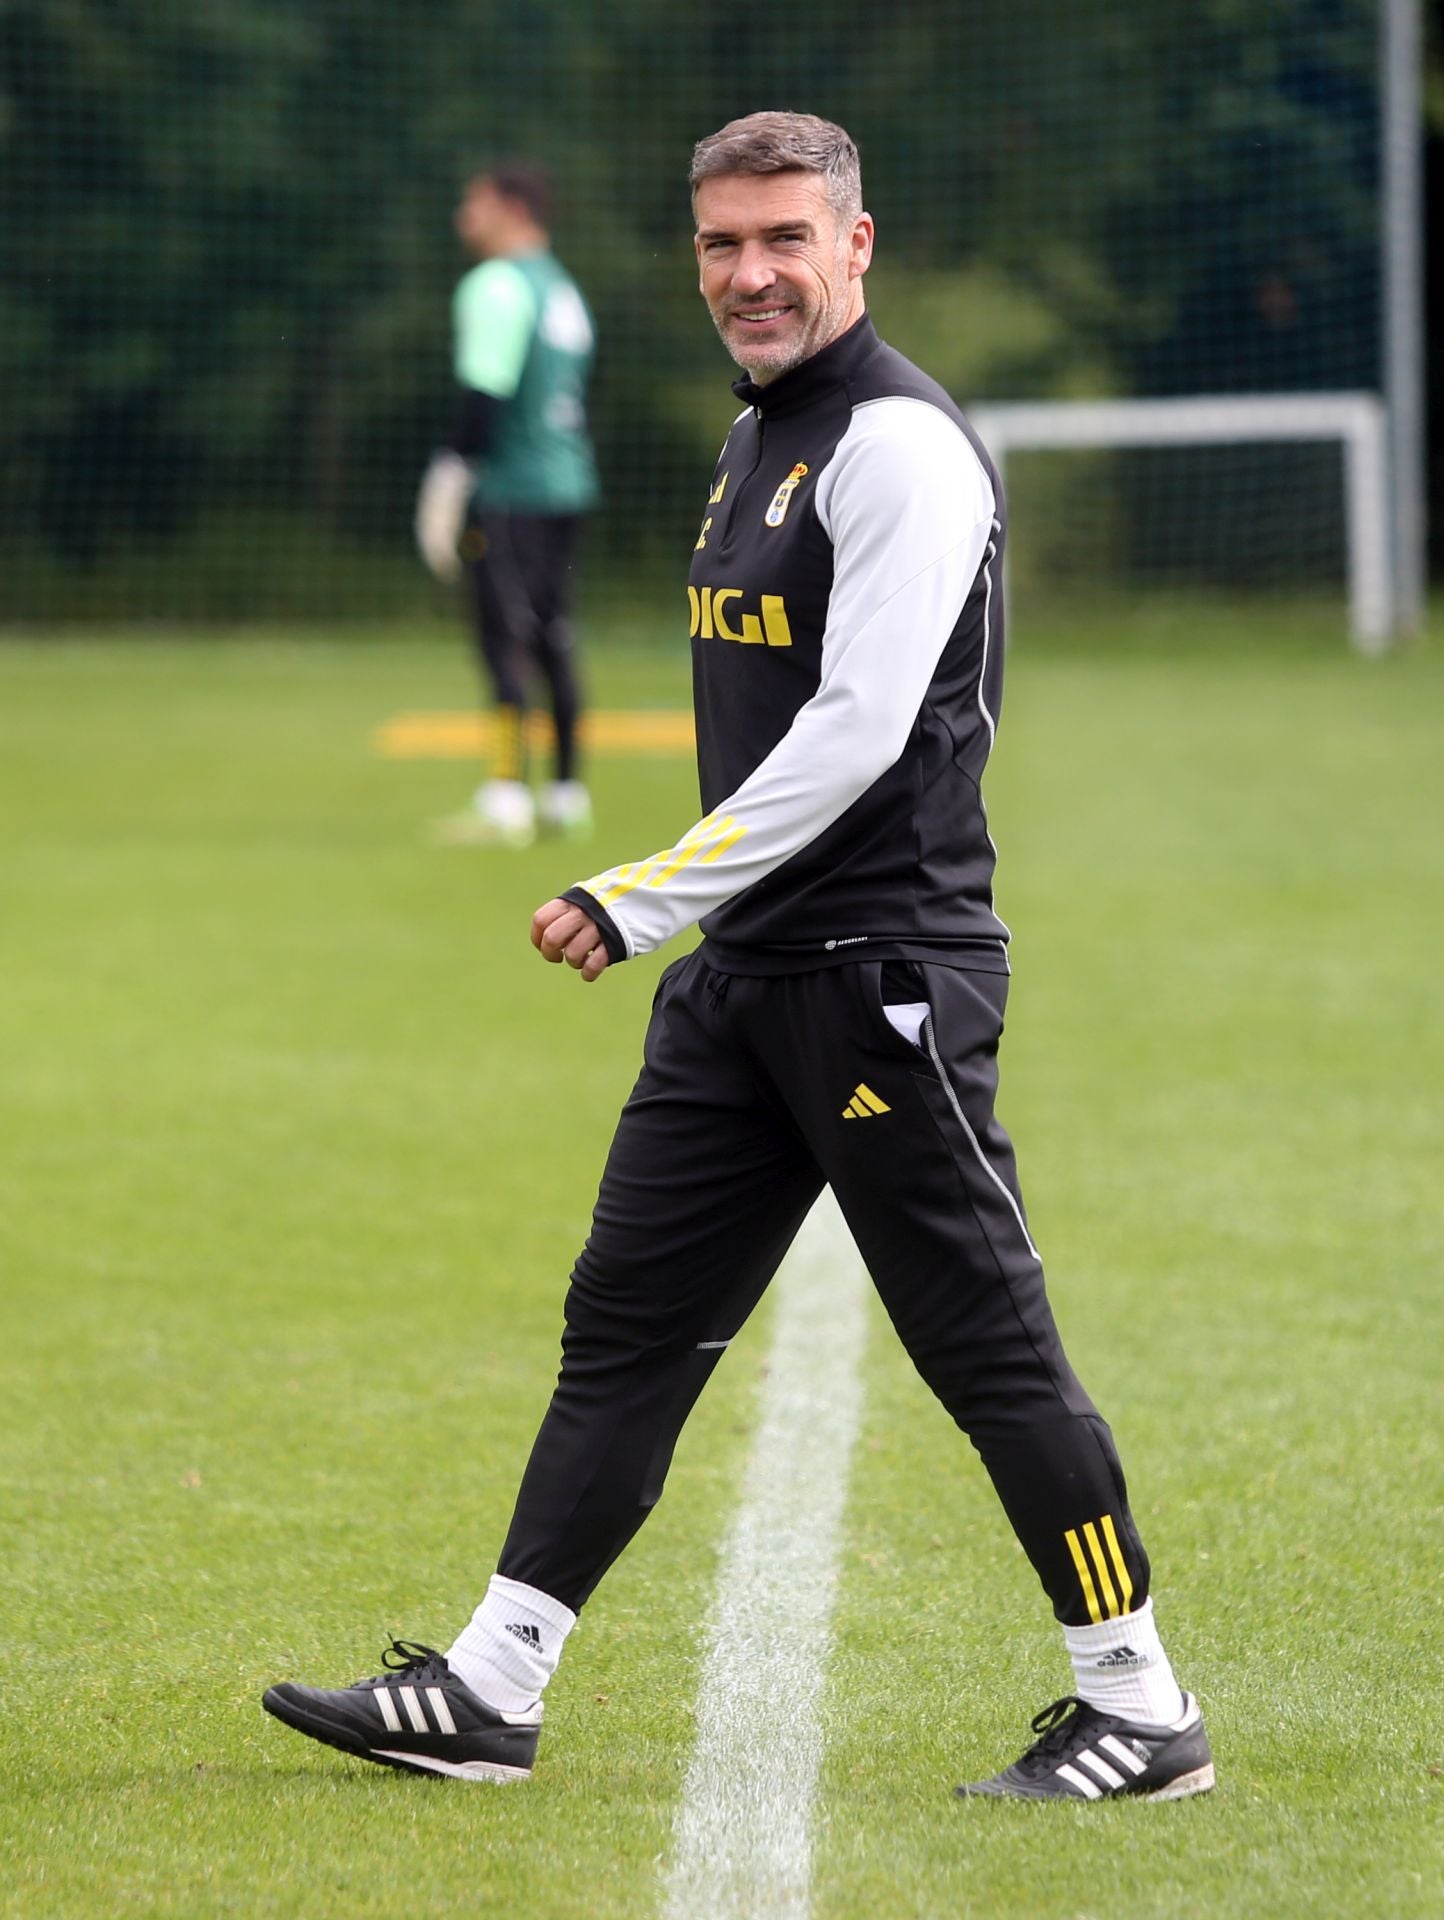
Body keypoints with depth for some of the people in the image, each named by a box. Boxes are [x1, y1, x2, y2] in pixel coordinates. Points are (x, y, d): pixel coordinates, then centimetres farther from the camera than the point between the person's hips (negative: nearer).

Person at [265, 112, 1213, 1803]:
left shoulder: (902, 446, -14)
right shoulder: (759, 438, 16)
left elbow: (858, 731, -21)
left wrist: (641, 897, -20)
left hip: (885, 967, -9)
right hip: (744, 972, 9)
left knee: (985, 1346, -4)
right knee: (627, 1321, 8)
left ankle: (1141, 1711, 6)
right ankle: (485, 1694, 11)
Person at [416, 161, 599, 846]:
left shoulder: (498, 284, -10)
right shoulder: (563, 288, 18)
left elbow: (484, 394, -18)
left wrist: (449, 483, -17)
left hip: (511, 490, -9)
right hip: (568, 483, 9)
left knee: (506, 637, -10)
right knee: (553, 640, 13)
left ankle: (505, 800, -15)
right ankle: (568, 797, 15)